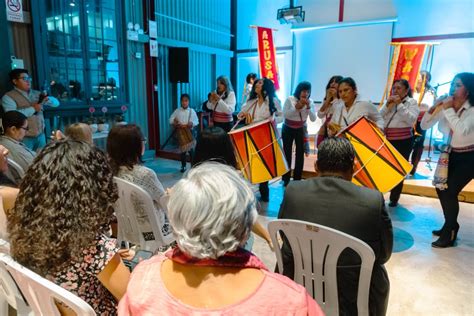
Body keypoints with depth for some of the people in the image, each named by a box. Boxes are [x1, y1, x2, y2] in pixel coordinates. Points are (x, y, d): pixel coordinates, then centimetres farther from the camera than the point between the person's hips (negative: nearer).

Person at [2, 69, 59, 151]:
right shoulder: (8, 97, -4)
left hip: (40, 135, 5)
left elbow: (56, 102, 13)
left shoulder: (36, 93, 13)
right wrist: (33, 108, -15)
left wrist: (48, 99, -8)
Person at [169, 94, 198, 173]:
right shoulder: (177, 111, 2)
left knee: (191, 149, -5)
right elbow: (171, 120, 3)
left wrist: (192, 123, -19)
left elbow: (196, 121, 0)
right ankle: (183, 166, 21)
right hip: (180, 132, 1)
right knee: (183, 150, 9)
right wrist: (176, 124, -15)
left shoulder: (192, 111, 0)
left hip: (189, 131, -1)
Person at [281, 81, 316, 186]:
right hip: (288, 129, -2)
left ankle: (297, 179, 13)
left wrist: (308, 107, -27)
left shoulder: (310, 102, -8)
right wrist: (297, 107, -30)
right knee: (287, 153, 2)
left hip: (301, 130, 2)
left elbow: (313, 119, -14)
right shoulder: (290, 99, -16)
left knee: (300, 154, 0)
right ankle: (285, 179, 13)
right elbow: (285, 114, -23)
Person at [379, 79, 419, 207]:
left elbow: (411, 119, -16)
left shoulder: (412, 102, 0)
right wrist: (387, 105, -9)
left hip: (403, 141, -4)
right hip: (386, 140, 4)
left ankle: (394, 199, 16)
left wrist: (399, 105, -17)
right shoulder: (389, 102, 12)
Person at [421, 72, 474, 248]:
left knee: (450, 192, -10)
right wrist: (434, 108, -19)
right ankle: (450, 226, 28)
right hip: (453, 154, 6)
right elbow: (424, 126, -5)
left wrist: (448, 109, -30)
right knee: (440, 187, 7)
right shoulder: (445, 106, -4)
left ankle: (449, 235, 8)